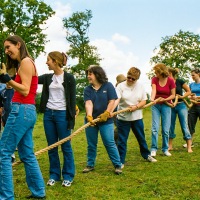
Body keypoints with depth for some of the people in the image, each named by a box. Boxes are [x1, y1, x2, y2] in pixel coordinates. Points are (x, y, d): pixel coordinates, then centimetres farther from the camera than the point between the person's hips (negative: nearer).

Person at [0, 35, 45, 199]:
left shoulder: (26, 61, -8)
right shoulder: (23, 63, 21)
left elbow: (25, 91, -16)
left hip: (22, 110, -10)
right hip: (27, 111, 10)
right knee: (27, 154, 13)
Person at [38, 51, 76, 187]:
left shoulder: (69, 78, -5)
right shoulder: (47, 77, 9)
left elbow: (72, 99, -7)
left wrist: (72, 118, -11)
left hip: (62, 114, -5)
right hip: (48, 114, 5)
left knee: (66, 146, 2)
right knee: (51, 146, 9)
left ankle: (68, 176, 14)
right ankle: (54, 175, 21)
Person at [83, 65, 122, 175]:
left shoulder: (108, 86, -4)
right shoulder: (87, 89, 1)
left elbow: (112, 101, -8)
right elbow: (88, 103, -13)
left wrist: (106, 114, -20)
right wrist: (89, 116, -30)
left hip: (105, 120, -3)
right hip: (91, 120, 3)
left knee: (110, 143, -3)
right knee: (91, 144, 12)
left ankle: (118, 165, 9)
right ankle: (90, 165, 25)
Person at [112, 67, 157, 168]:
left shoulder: (140, 86, 1)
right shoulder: (121, 86, -8)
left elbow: (144, 101, 1)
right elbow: (116, 100, -22)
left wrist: (135, 107, -18)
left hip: (137, 117, 3)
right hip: (123, 118, -3)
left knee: (141, 137, 17)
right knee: (122, 140, 3)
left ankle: (146, 155, 38)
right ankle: (120, 161, 14)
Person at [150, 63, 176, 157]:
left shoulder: (170, 81, -9)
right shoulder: (154, 79, -4)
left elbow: (173, 95, -3)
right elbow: (154, 90, -20)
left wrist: (164, 99, -19)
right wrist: (152, 98, -40)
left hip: (166, 106, -1)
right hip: (156, 105, 1)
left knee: (166, 129, 1)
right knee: (155, 128, -4)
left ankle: (165, 149, 16)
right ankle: (153, 149, 5)